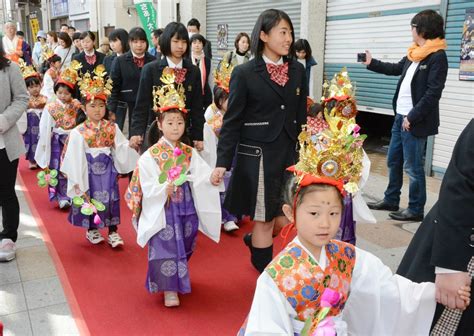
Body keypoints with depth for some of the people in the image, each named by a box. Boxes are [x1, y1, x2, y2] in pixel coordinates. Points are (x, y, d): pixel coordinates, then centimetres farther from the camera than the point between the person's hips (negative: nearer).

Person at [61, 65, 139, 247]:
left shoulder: (112, 128, -1)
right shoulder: (78, 132, -8)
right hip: (89, 170, -2)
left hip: (108, 170, 2)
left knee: (111, 199, 3)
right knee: (89, 200, 7)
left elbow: (121, 149, 1)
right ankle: (92, 230, 28)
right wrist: (77, 181, -9)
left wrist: (130, 145, -20)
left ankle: (113, 232, 15)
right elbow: (75, 158, -8)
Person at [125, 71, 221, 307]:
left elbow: (203, 176, -4)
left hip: (186, 208, 4)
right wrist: (165, 188, -24)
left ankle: (179, 279, 38)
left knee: (184, 245, 16)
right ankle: (169, 289, 6)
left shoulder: (190, 153, 4)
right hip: (162, 210, -4)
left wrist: (215, 175, -24)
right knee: (165, 246, -5)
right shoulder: (150, 156, -7)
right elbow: (146, 187, -10)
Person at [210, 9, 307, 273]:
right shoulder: (245, 73, -6)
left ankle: (255, 241, 39)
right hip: (257, 155, -4)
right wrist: (223, 162, -11)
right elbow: (232, 121, -6)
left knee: (287, 218, 7)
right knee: (264, 219, 5)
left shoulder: (297, 70, 7)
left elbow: (302, 117, 12)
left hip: (289, 153, 5)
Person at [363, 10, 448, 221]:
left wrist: (412, 117, -19)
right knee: (393, 162, 17)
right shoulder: (414, 54, 12)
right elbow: (396, 69, 30)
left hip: (415, 122, -9)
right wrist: (371, 63, 35)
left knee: (412, 167, -2)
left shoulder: (438, 57, -14)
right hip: (400, 117, 9)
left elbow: (433, 93, -19)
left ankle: (416, 210, 10)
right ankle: (391, 200, 31)